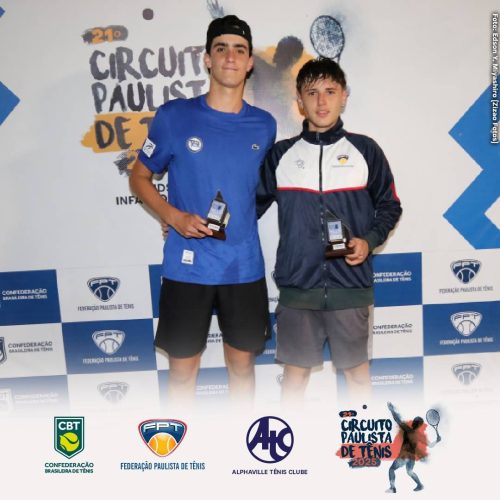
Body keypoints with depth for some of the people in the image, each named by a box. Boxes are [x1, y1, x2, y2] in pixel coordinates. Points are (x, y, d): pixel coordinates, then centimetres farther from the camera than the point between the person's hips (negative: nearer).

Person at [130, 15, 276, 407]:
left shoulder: (264, 125, 5)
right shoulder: (174, 116, -3)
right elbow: (139, 177, 5)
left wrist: (244, 217, 1)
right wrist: (174, 216, -12)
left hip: (245, 266, 3)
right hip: (187, 266, -2)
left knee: (242, 362, 16)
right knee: (183, 368, 9)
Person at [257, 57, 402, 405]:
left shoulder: (366, 150, 2)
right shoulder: (280, 154, 4)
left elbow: (390, 206, 9)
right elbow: (253, 205, 9)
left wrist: (370, 240, -9)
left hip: (351, 284, 0)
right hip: (296, 285, 1)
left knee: (357, 367, 13)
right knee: (296, 370, 11)